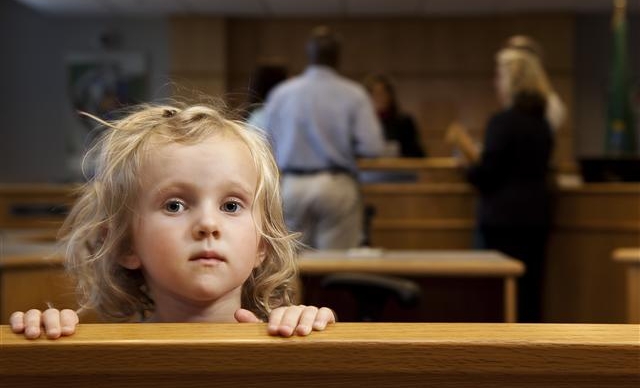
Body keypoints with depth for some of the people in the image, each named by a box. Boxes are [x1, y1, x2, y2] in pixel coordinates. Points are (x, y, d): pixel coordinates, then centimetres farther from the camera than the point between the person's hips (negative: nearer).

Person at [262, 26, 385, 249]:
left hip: (293, 186, 2)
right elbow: (372, 147, -9)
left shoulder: (281, 93, 0)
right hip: (337, 186, -2)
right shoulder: (353, 94, -4)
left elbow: (268, 146, 4)